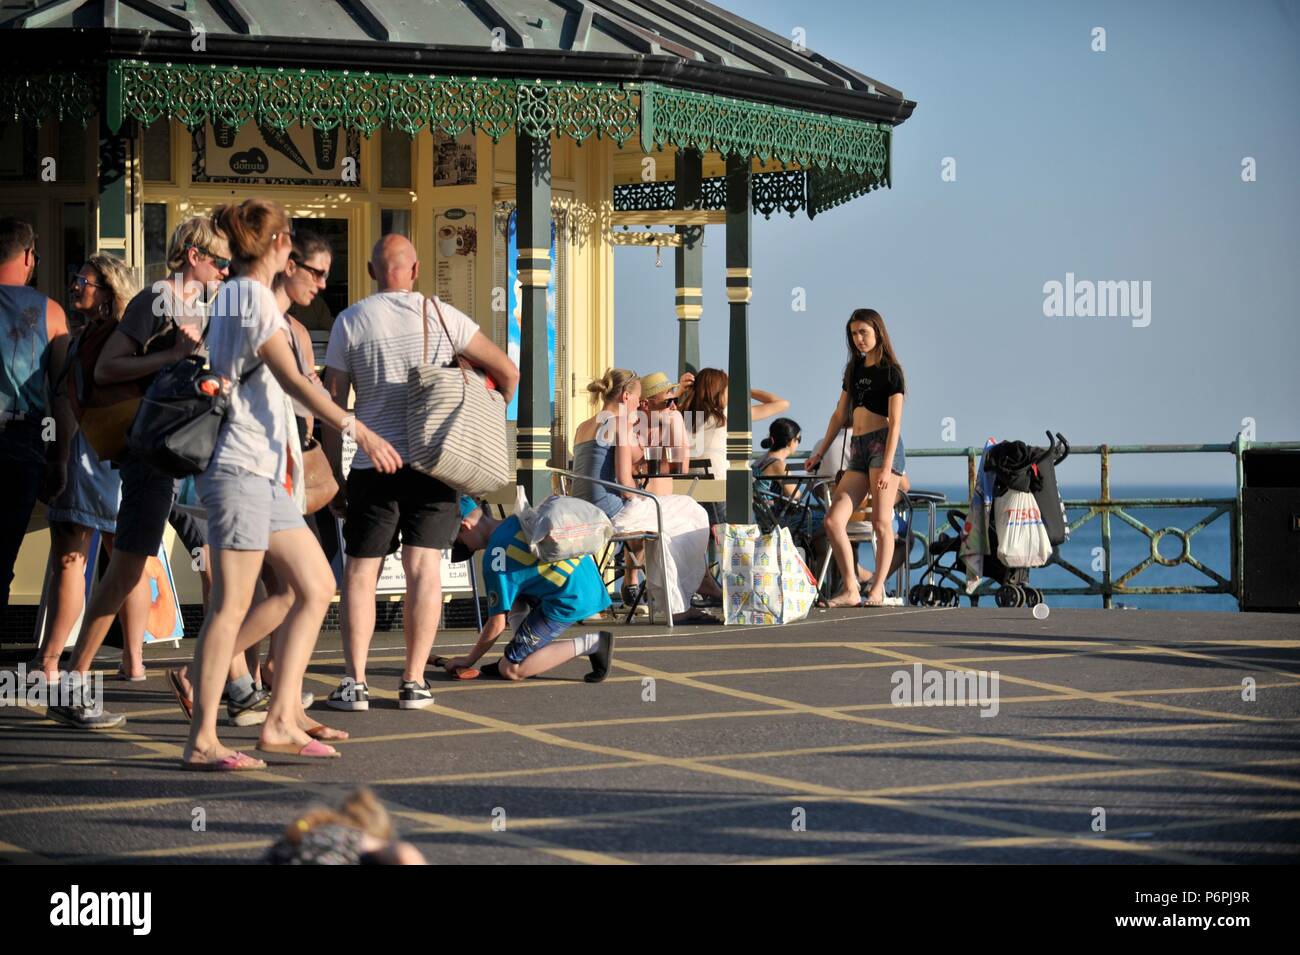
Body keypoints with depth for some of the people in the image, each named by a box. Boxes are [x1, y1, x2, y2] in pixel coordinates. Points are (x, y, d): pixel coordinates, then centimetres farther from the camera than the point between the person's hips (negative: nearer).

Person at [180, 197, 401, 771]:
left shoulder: (233, 294, 20)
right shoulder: (251, 295, -9)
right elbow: (292, 379, -15)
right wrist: (355, 428, -17)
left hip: (266, 472, 10)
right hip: (240, 467, -10)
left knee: (316, 587, 8)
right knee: (233, 602, -11)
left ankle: (281, 723, 7)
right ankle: (201, 741, -10)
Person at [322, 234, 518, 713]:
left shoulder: (350, 321, 2)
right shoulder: (441, 316, 5)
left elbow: (333, 404, 1)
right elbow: (507, 372, 7)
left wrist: (334, 476, 7)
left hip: (374, 465, -1)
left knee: (360, 571, 5)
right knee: (424, 569, 2)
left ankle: (354, 683, -3)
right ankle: (414, 682, -1)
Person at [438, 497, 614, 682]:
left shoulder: (496, 557, -11)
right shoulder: (518, 519, 12)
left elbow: (497, 625, -7)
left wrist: (469, 660, 7)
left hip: (570, 602, -9)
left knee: (509, 670, -3)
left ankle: (590, 644, -9)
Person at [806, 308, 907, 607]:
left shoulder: (890, 371, -1)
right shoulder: (855, 370, 20)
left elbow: (895, 422, -8)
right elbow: (840, 415, 26)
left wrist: (887, 466, -16)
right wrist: (821, 451, 23)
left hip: (883, 445, -7)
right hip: (858, 450, 7)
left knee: (881, 522, -9)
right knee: (833, 521, -5)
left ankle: (877, 590, -4)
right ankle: (850, 590, -4)